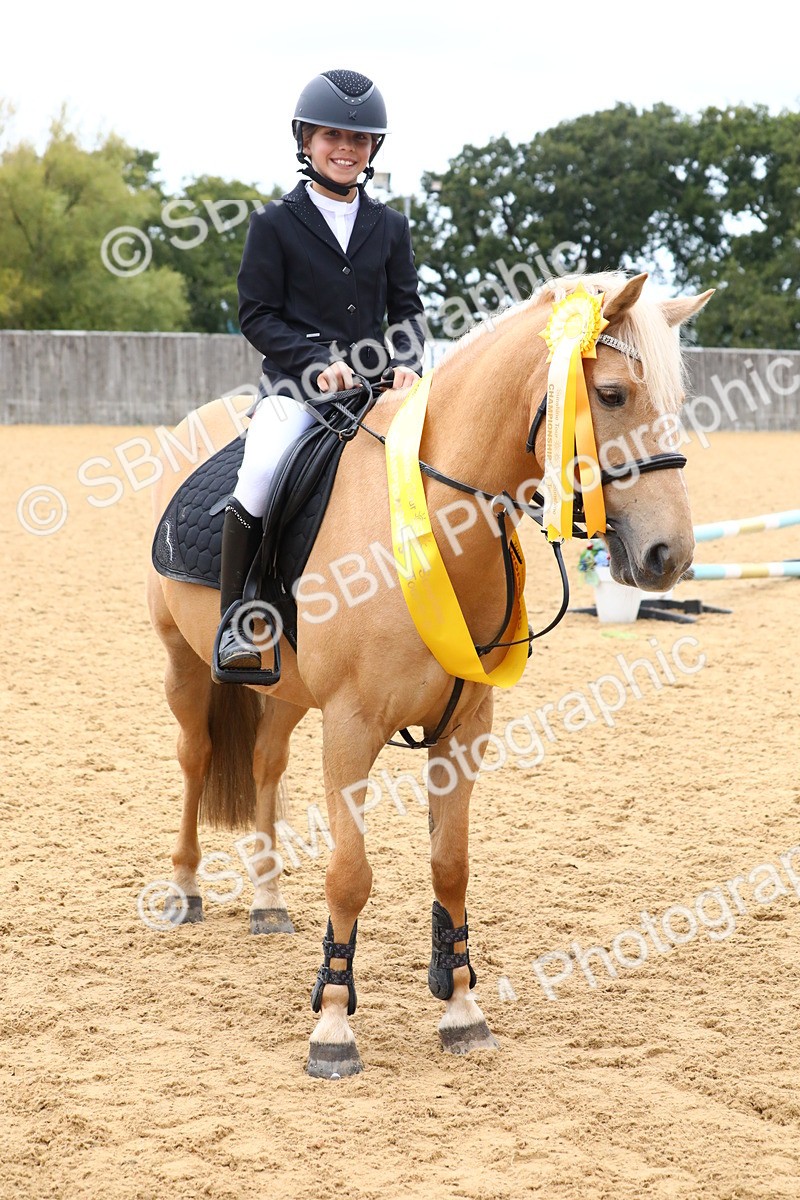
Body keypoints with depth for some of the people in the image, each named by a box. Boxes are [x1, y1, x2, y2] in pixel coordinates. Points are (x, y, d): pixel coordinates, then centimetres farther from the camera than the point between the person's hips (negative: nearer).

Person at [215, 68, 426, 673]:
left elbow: (407, 309, 13)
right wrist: (318, 362, -14)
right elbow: (257, 316, -1)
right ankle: (235, 618, -15)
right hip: (296, 382, -4)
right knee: (261, 474, -29)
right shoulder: (275, 223, 3)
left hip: (376, 381, 4)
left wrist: (408, 362, -8)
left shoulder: (390, 226, 14)